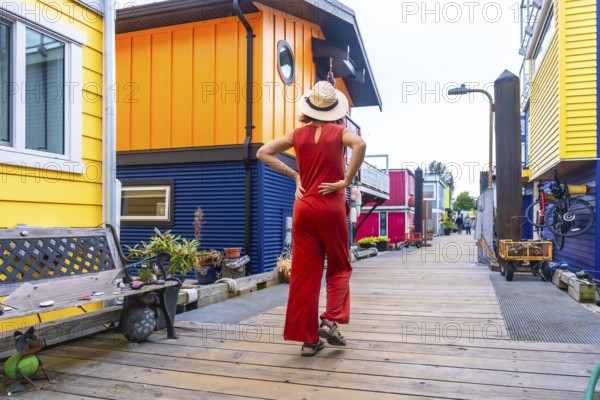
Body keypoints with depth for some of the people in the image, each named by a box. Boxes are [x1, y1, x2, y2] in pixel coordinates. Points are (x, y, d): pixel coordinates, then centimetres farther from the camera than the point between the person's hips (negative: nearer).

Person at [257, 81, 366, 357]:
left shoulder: (298, 134, 7)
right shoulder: (338, 131, -2)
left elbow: (263, 153, 8)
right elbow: (359, 144, -23)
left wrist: (293, 174, 7)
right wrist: (346, 181, -15)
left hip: (303, 207, 3)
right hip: (331, 206, -3)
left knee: (305, 272, 5)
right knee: (339, 267, 14)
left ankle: (308, 339, 9)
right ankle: (330, 320, -1)